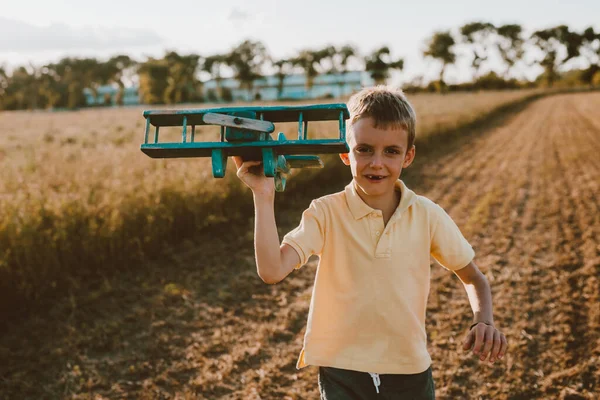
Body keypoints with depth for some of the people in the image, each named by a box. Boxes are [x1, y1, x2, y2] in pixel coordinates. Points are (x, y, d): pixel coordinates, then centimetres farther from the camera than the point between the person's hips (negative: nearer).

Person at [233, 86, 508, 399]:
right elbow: (272, 270, -25)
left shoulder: (427, 215, -6)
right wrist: (263, 195, -27)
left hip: (410, 372, 2)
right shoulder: (326, 214, -12)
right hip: (342, 375, -2)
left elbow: (473, 278, 6)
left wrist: (484, 321, -12)